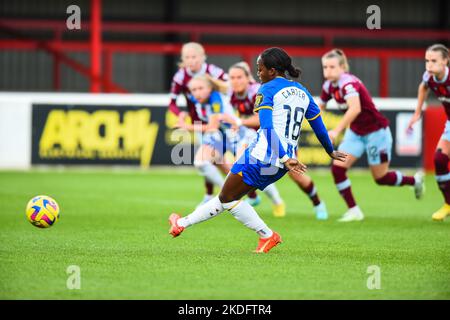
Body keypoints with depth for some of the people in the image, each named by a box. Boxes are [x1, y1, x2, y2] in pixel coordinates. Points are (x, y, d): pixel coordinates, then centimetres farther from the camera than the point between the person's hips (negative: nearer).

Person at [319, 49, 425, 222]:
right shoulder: (328, 86, -4)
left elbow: (355, 109, -47)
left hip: (376, 131, -7)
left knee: (381, 178, 4)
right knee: (338, 168, -11)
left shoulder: (348, 83, -29)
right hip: (355, 132, 7)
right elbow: (320, 105, 17)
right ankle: (354, 211, 0)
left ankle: (415, 180, 32)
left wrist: (336, 131, -53)